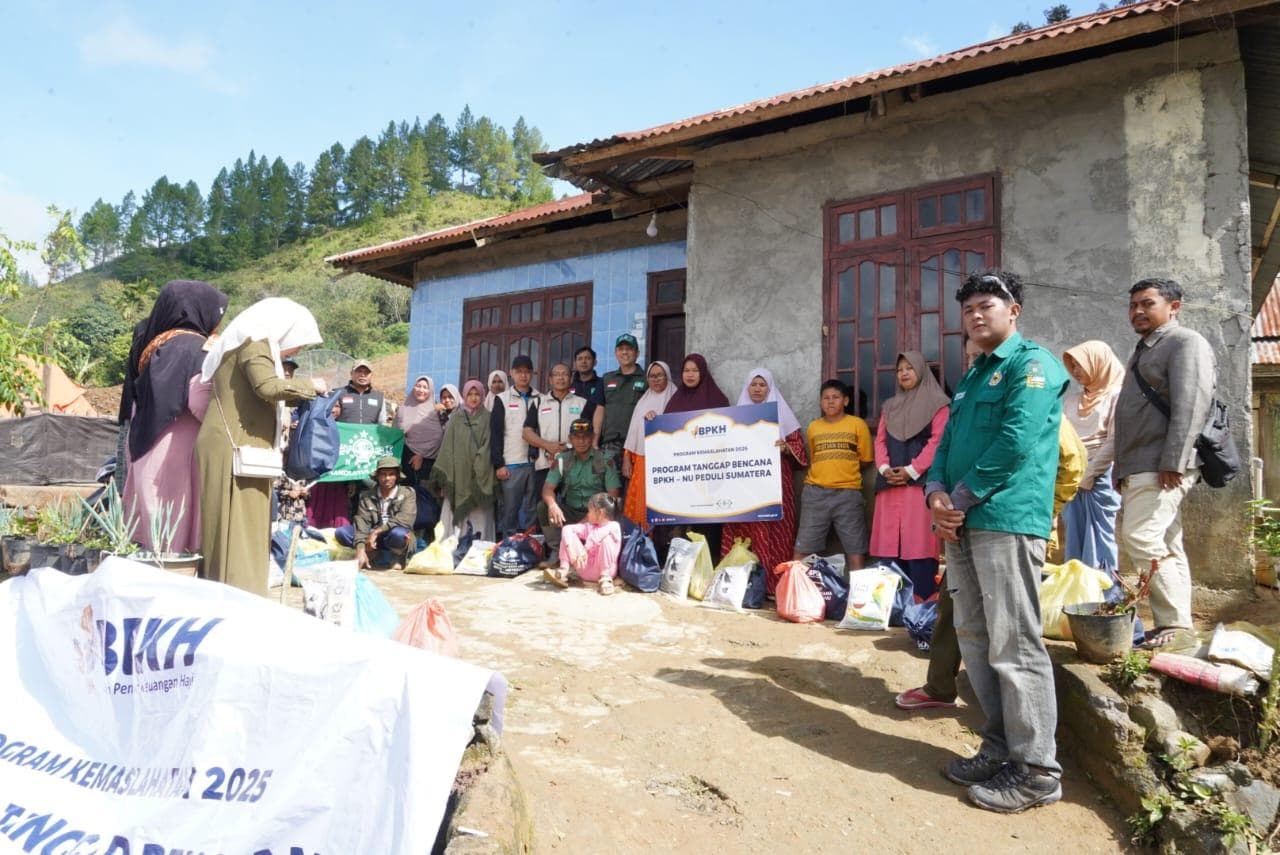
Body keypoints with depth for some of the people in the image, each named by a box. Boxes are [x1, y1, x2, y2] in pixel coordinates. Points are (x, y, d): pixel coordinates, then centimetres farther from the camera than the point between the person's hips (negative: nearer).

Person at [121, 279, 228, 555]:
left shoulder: (152, 344, 15)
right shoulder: (193, 347, -11)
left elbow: (135, 400, 19)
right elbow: (202, 403, -20)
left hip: (148, 454, 8)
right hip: (179, 455, -8)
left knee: (153, 532, 9)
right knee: (177, 536, -6)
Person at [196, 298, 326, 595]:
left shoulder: (252, 343, 21)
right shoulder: (254, 343, -8)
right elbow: (268, 387, -23)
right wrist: (309, 386, -11)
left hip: (237, 448, 9)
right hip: (235, 449, -9)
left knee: (245, 528, 10)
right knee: (237, 529, -9)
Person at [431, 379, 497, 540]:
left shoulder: (487, 419, 6)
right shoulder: (456, 418, 10)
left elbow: (490, 447, 1)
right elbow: (447, 446, 6)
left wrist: (483, 470, -9)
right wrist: (443, 473, -2)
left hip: (479, 475, -1)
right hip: (458, 474, 1)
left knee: (480, 517, -3)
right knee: (454, 515, -3)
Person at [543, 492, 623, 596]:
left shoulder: (614, 526, -6)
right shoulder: (589, 526, 13)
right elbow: (567, 529, -3)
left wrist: (585, 550, -39)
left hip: (602, 569, -6)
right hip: (585, 570, 6)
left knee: (606, 538, -29)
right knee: (567, 531, -1)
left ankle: (605, 578, -25)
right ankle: (564, 571, -13)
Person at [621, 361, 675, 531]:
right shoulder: (643, 400, 16)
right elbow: (634, 429, 14)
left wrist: (657, 420, -18)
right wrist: (627, 458, 8)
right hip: (641, 460, 4)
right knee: (640, 503, 1)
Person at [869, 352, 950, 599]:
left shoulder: (937, 403, 5)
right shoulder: (890, 406, 22)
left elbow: (937, 441, -6)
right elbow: (880, 440, 15)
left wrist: (911, 470, -14)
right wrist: (884, 468, -4)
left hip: (920, 481, -5)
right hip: (890, 483, 5)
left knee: (918, 543, -10)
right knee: (890, 543, 2)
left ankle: (922, 603, -7)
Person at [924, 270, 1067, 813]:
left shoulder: (1032, 364, -3)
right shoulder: (970, 378, 23)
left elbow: (1016, 444, -15)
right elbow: (948, 443, 18)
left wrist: (962, 498, -11)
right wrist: (936, 493, -2)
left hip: (1006, 520, -9)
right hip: (961, 524, 9)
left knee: (1014, 646, -5)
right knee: (974, 641, 12)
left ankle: (1036, 769, 6)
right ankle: (1000, 748, 24)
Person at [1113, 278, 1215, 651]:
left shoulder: (1186, 343, -5)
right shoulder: (1145, 350, 25)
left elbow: (1191, 406, -17)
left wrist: (1173, 463, -25)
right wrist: (1122, 470, 20)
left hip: (1161, 467, -10)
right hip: (1139, 468, 10)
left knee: (1141, 540, -18)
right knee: (1164, 548, 9)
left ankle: (1176, 626, -12)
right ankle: (1176, 627, 12)